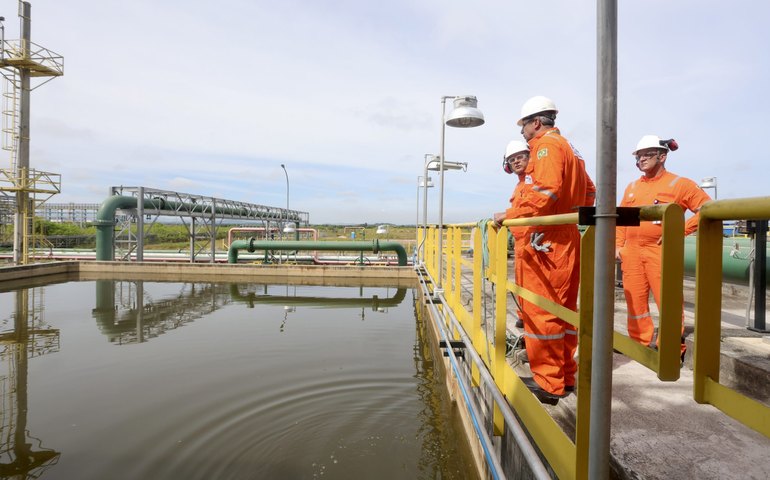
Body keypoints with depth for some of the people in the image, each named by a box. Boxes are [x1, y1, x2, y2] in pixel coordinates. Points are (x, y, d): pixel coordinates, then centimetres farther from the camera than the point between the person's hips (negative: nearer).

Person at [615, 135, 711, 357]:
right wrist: (618, 245, 9)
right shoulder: (632, 187, 16)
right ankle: (641, 345, 20)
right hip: (631, 252, 5)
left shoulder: (680, 184, 1)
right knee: (635, 302, 7)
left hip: (661, 251, -5)